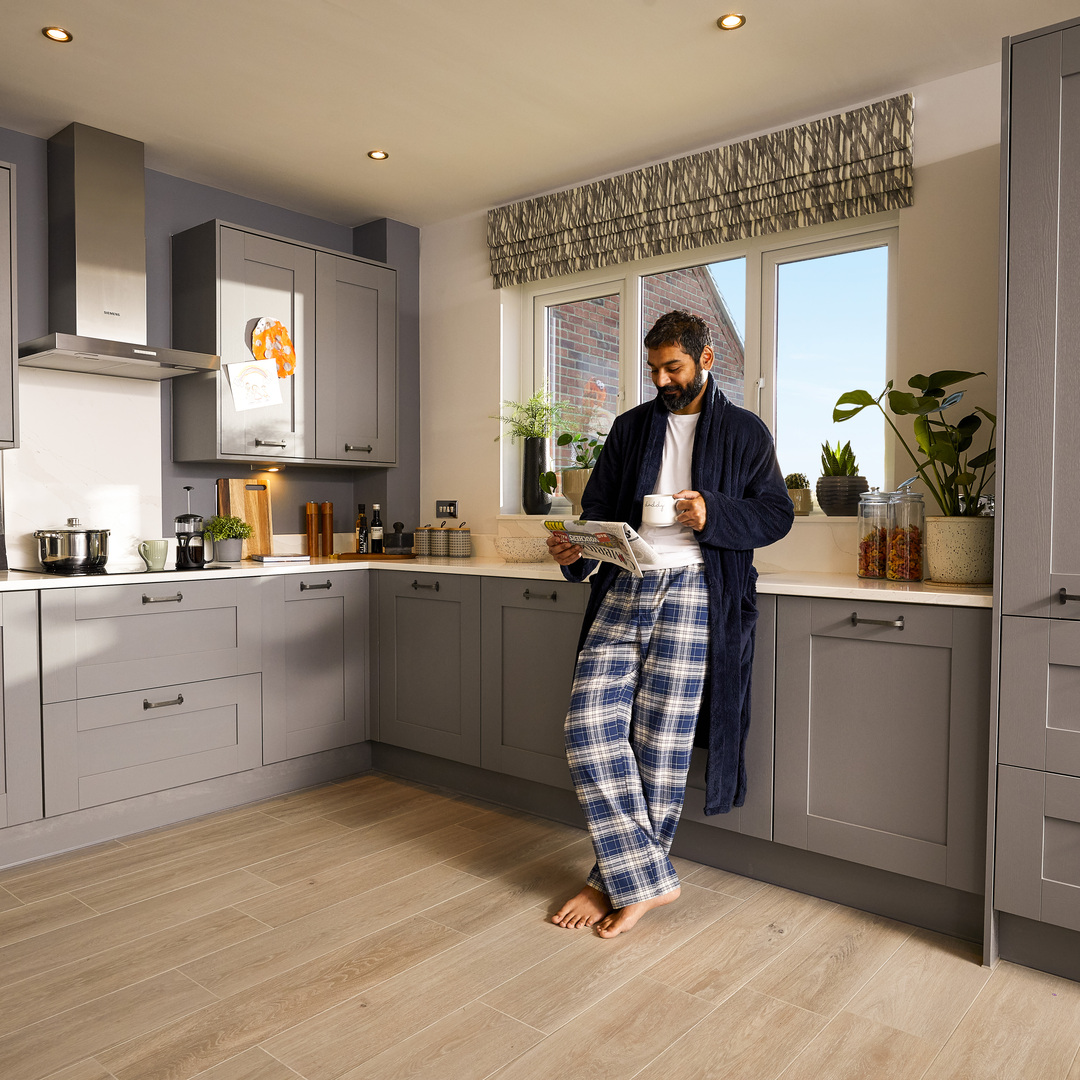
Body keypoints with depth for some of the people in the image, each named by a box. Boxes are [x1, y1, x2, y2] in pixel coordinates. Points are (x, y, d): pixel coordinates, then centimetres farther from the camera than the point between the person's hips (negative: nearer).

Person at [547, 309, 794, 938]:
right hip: (624, 586, 4)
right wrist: (576, 552, -3)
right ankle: (646, 880, 3)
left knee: (660, 742, -2)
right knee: (590, 727, -9)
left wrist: (714, 514, -12)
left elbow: (777, 513, 7)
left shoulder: (744, 432, 10)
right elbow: (600, 508, 18)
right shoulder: (631, 428, 19)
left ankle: (620, 879, 16)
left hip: (692, 592, -3)